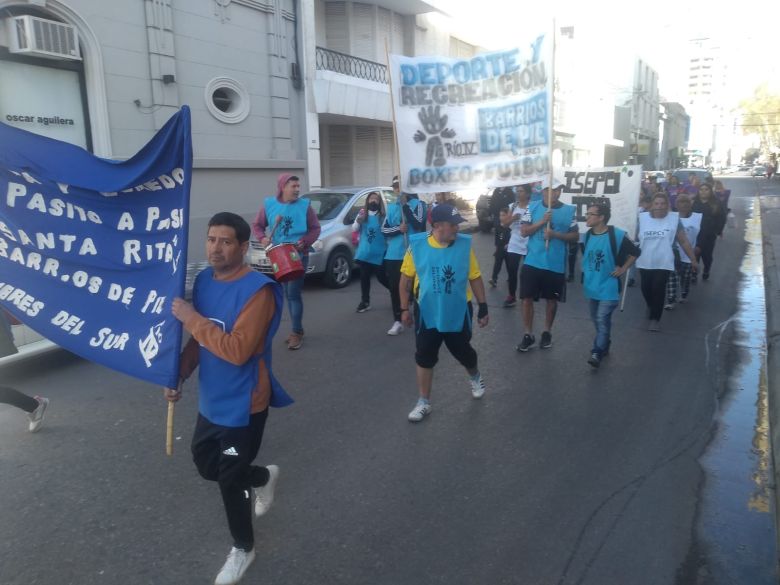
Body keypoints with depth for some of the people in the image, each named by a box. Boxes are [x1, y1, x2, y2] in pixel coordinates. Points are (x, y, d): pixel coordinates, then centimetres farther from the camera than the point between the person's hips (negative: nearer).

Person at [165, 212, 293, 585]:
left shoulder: (257, 290, -23)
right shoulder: (203, 281, 1)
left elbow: (238, 350, -30)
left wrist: (192, 318, -26)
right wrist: (178, 375, 5)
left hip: (243, 405, -7)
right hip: (211, 401, 8)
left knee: (228, 480, 7)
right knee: (206, 465, 22)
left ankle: (243, 549, 34)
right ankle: (264, 477, 48)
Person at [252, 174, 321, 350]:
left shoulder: (304, 205, -6)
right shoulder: (269, 205, -1)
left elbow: (315, 228, -3)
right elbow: (257, 225, 6)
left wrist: (304, 241, -20)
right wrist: (263, 238, -14)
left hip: (299, 255, -4)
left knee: (294, 293, -8)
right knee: (288, 294, 13)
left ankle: (297, 332, 0)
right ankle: (297, 329, 26)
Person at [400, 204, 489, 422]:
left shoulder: (465, 244, -9)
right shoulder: (417, 245, -10)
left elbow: (475, 278, -1)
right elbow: (406, 279, -1)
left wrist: (483, 307, 0)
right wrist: (405, 308, 1)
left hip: (459, 312, 0)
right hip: (427, 313, 0)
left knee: (463, 352, 16)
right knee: (424, 358, 6)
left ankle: (475, 377, 50)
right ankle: (424, 402, 22)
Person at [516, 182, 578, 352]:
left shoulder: (569, 210, -1)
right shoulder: (532, 207, 0)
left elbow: (575, 236, 1)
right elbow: (524, 231, -4)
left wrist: (556, 234, -15)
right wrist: (542, 221, -18)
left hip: (556, 264, 0)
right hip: (532, 262, 0)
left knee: (552, 299, 12)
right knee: (527, 298, -1)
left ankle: (547, 332, 30)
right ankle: (528, 335, 12)